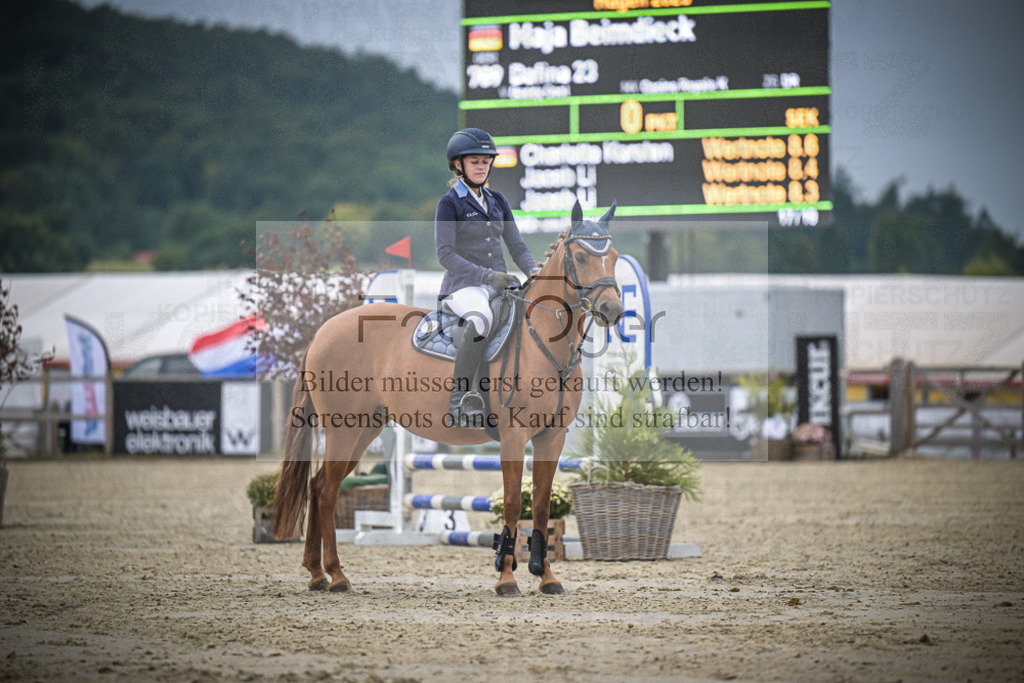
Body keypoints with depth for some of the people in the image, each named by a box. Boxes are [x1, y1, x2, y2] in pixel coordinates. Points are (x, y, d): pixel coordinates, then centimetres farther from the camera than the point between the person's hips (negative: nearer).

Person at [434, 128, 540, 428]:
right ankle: (459, 399, -34)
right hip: (463, 285, -7)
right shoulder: (449, 203, -2)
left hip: (500, 283, 7)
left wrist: (534, 271, -4)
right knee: (481, 318, -39)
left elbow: (516, 245, 18)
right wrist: (487, 276, -21)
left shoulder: (497, 201, 17)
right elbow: (446, 254, -11)